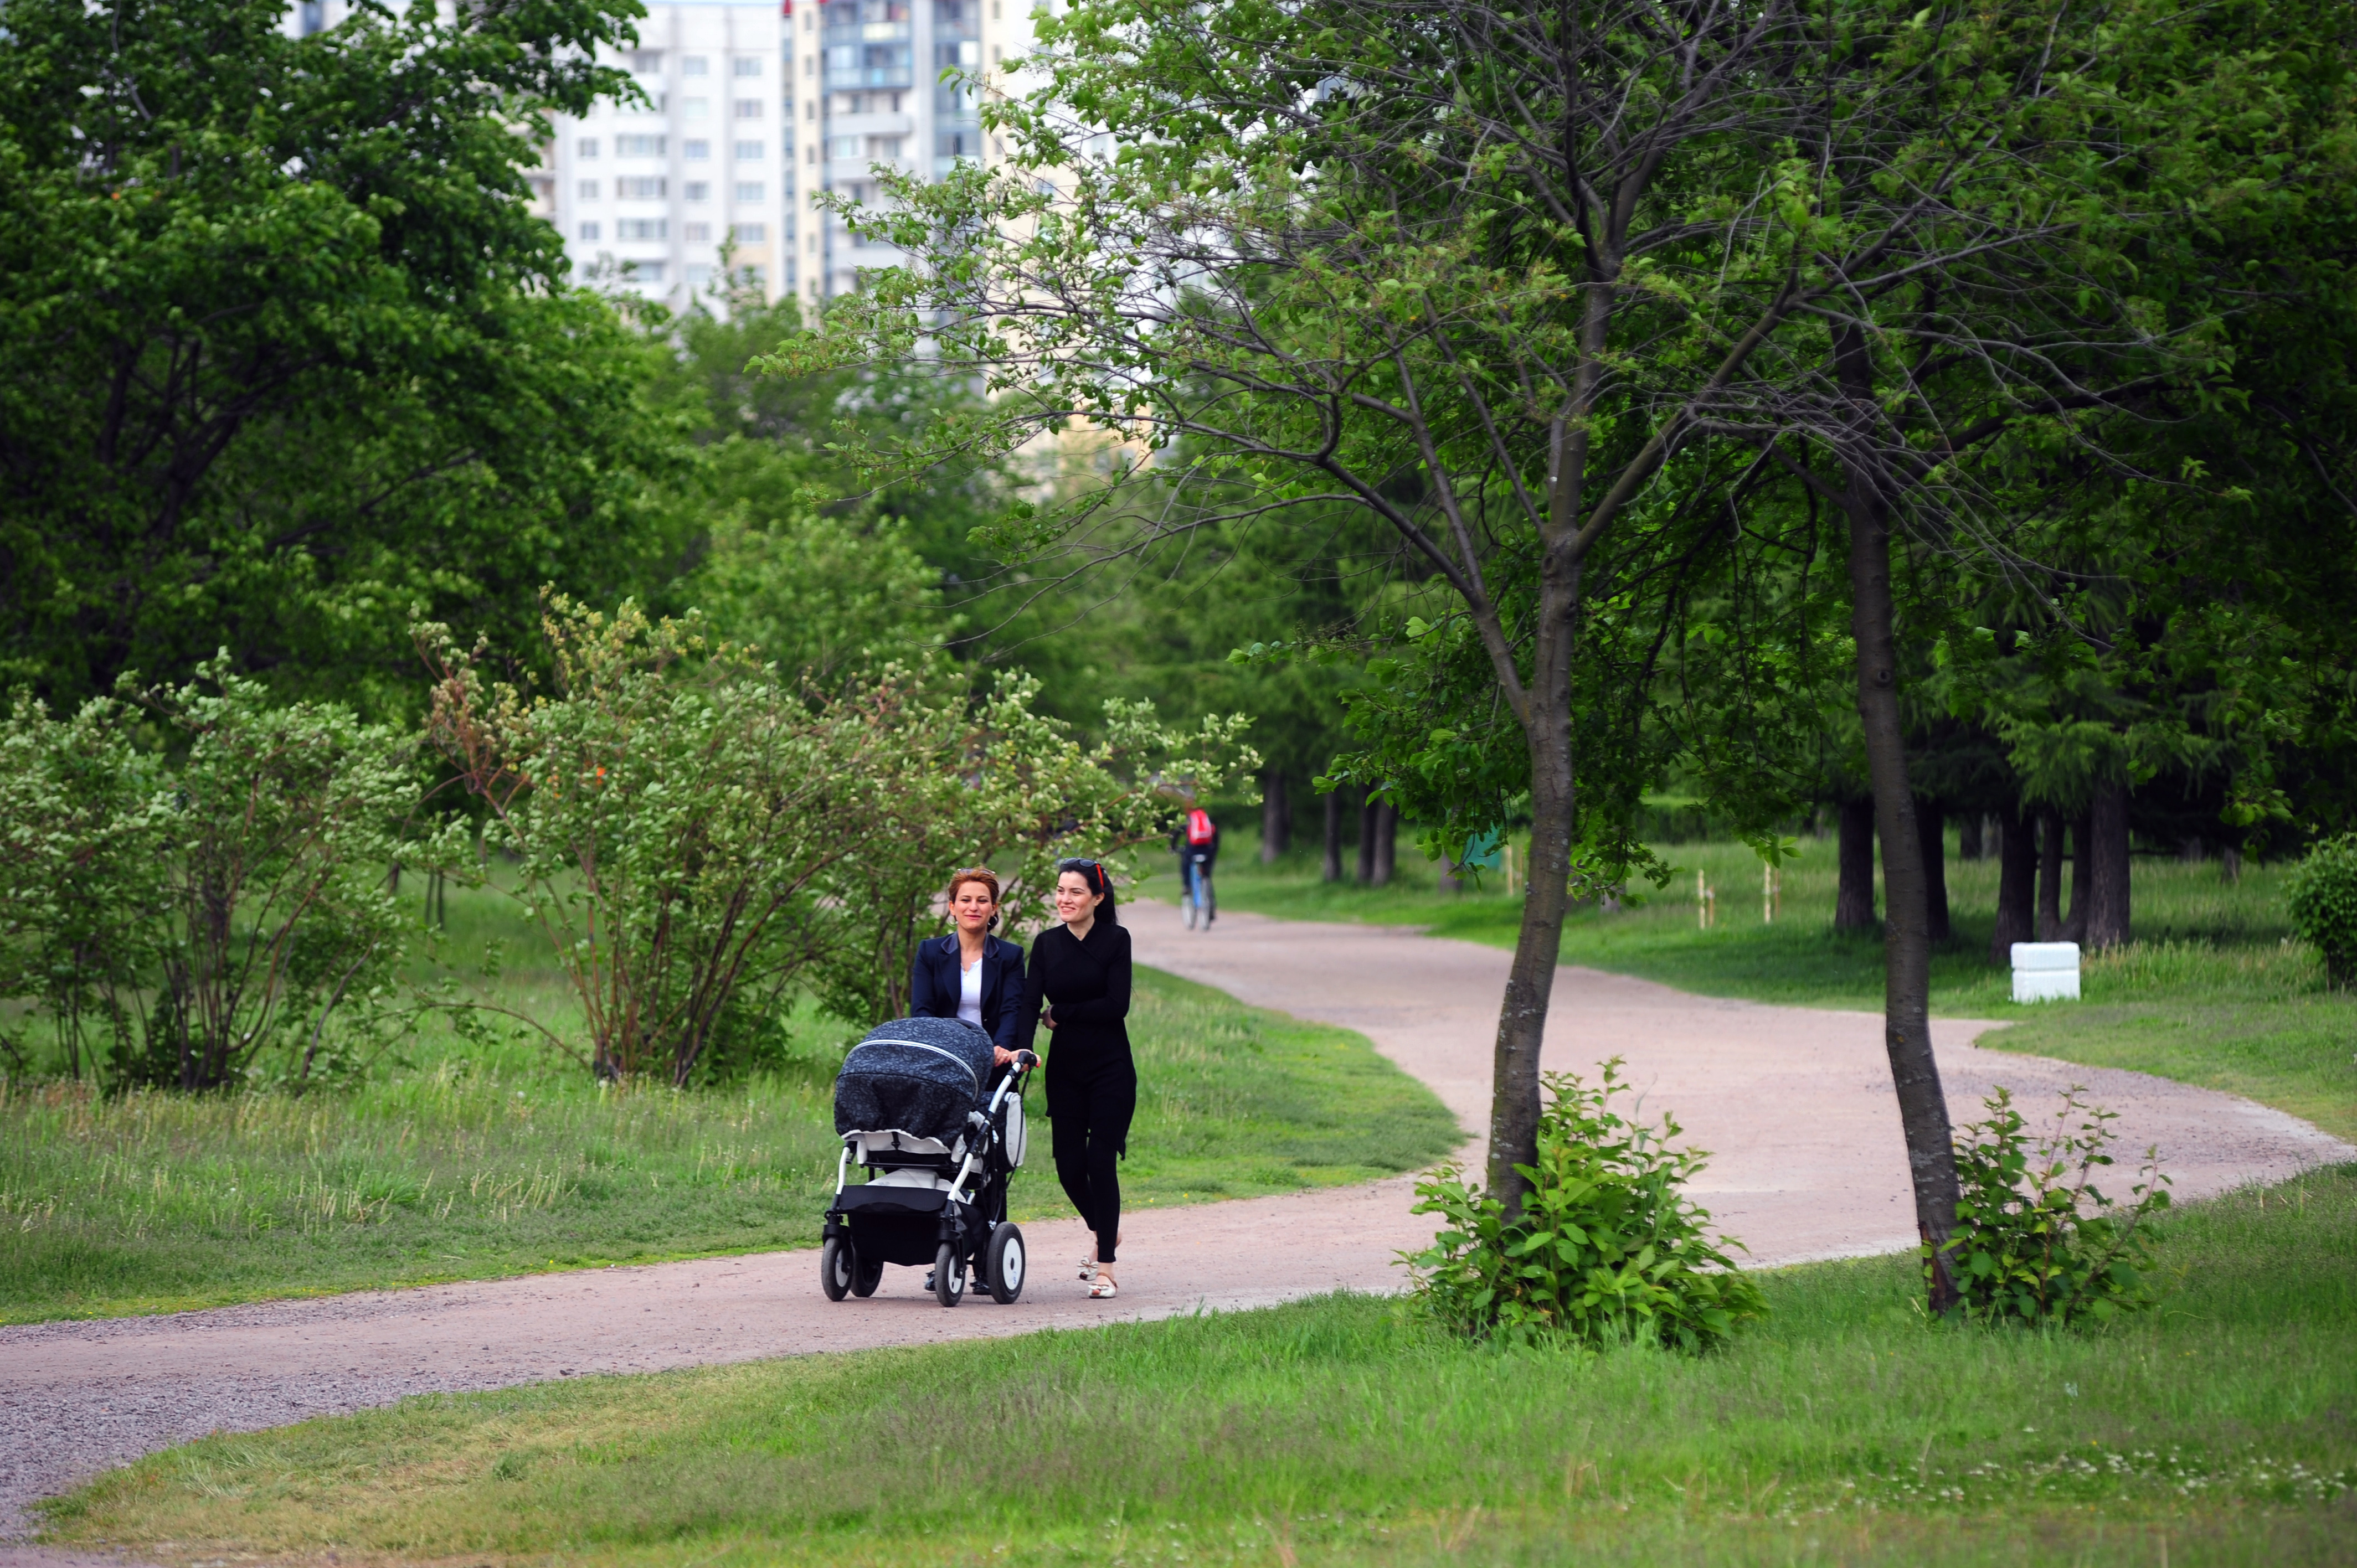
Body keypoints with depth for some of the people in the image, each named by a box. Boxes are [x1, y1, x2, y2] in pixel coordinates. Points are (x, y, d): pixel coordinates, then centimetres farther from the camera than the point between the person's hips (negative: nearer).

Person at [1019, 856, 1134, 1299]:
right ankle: (1104, 1232, 32)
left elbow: (1116, 1006, -13)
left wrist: (1060, 1014, -10)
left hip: (1110, 1068, -4)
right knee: (1068, 1163, 2)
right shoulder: (1046, 944, 5)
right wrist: (1022, 1050, -23)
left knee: (1100, 1159, -9)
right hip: (1065, 1070, 4)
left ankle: (1105, 1268, -4)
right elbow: (1031, 1004, -6)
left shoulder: (1115, 940, -6)